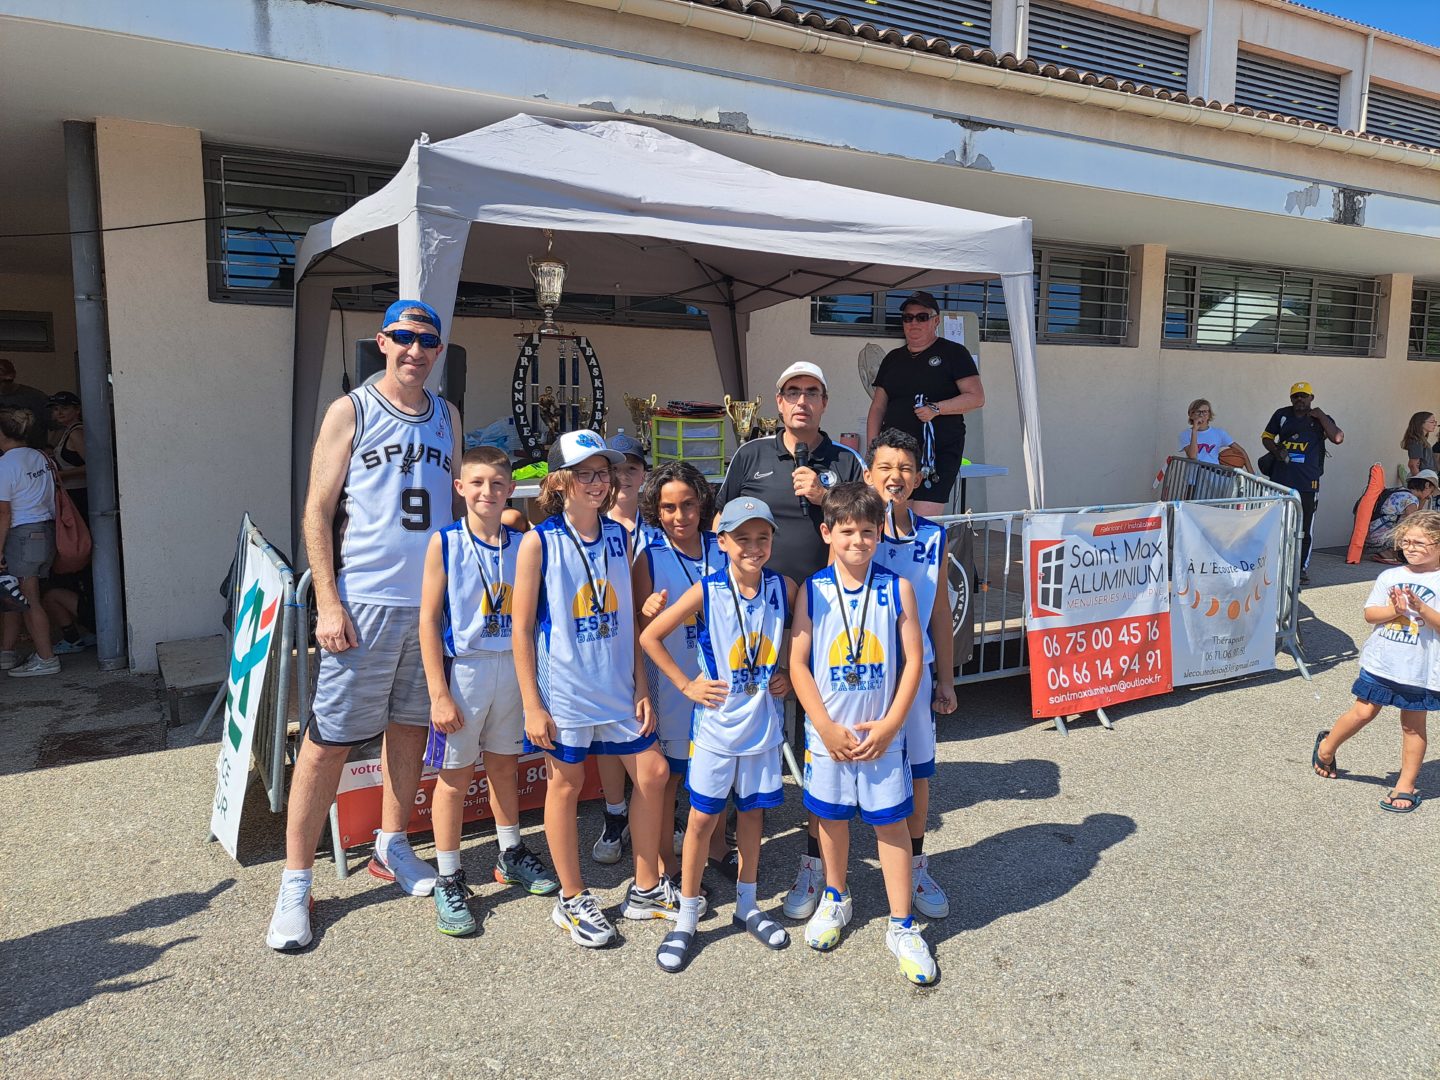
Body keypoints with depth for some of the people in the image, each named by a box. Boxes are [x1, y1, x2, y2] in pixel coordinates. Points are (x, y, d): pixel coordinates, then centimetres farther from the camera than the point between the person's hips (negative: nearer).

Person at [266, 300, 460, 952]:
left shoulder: (446, 417, 11)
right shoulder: (350, 412, -2)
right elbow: (317, 512, -5)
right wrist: (328, 603, -12)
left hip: (434, 601, 5)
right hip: (364, 603, -4)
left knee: (410, 727, 14)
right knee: (328, 742, -2)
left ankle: (391, 849, 32)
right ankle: (295, 882, 12)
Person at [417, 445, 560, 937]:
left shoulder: (520, 544, 2)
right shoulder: (445, 543, -8)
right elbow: (428, 619, -10)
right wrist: (438, 693, -12)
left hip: (512, 667, 4)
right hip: (463, 669, -3)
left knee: (505, 765, 18)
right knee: (455, 776, 5)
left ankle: (510, 854, 37)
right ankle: (448, 879, 20)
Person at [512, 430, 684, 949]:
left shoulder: (618, 535, 5)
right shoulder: (539, 541, -9)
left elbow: (629, 617, 8)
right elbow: (522, 628, -8)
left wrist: (640, 687, 6)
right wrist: (532, 704, -11)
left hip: (617, 685, 5)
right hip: (564, 688, -5)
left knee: (652, 773, 8)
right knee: (566, 784, 7)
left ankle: (646, 888, 28)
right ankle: (572, 900, 27)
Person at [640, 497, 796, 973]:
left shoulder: (784, 589, -5)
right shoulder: (706, 592, -14)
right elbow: (650, 636, -7)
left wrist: (788, 674, 2)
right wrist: (686, 684, -8)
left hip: (764, 722, 3)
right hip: (717, 722, -3)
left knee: (752, 810, 16)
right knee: (703, 817, 5)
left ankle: (747, 905, 36)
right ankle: (687, 919, 21)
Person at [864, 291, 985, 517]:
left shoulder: (953, 353, 5)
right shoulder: (892, 358, 19)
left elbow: (976, 397, -2)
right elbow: (877, 408, 17)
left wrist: (936, 409, -15)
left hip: (939, 451, -4)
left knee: (924, 522, -15)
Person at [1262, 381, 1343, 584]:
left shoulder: (1321, 420, 3)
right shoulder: (1282, 415, 8)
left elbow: (1338, 438, -12)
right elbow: (1266, 437, 16)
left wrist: (1320, 416, -10)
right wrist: (1277, 450, -3)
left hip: (1308, 483, -2)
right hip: (1280, 481, 2)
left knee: (1304, 529, 2)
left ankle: (1303, 569, 11)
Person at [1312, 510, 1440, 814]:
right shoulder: (1389, 576, 4)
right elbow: (1370, 613, 1)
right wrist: (1394, 610, -16)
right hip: (1380, 661, 2)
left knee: (1413, 725, 8)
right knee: (1363, 712, 5)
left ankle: (1406, 785, 19)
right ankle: (1326, 747, 29)